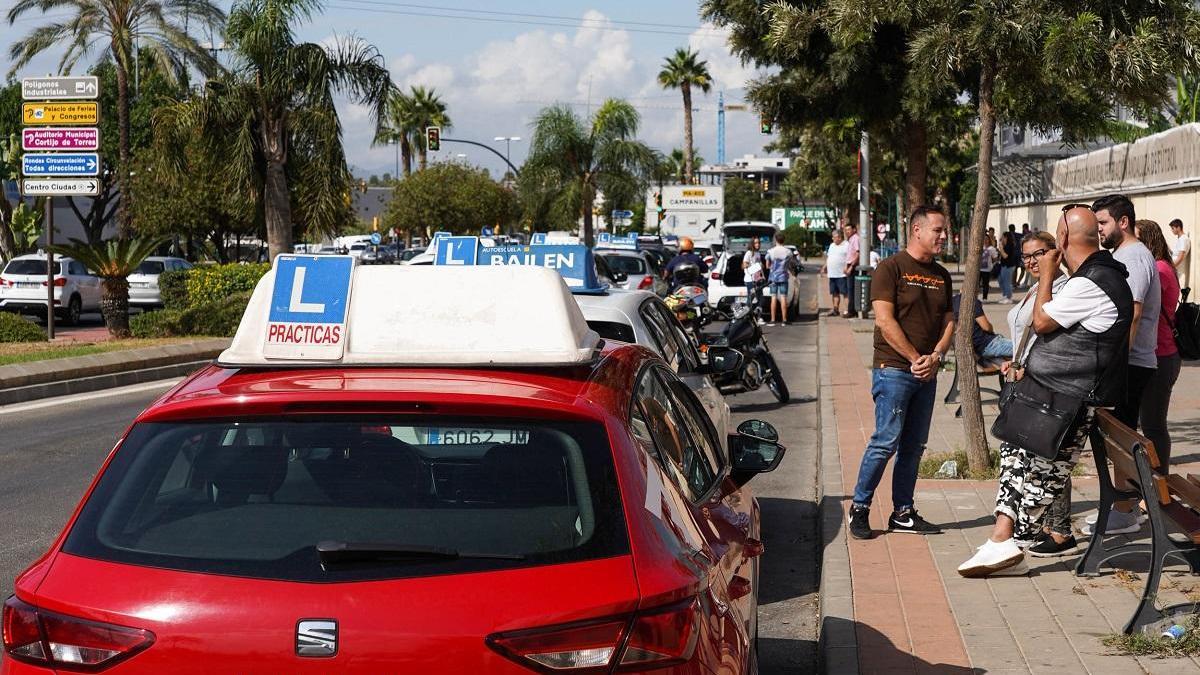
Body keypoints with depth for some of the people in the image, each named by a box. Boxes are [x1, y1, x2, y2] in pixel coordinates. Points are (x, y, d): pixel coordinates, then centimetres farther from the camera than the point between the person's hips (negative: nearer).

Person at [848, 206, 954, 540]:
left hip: (927, 373, 7)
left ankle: (903, 513, 16)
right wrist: (915, 358, -13)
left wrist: (936, 356, -5)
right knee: (886, 441, -9)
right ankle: (859, 508, 2)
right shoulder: (891, 267, -6)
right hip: (893, 369, -7)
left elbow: (948, 321, 14)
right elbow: (885, 320, -13)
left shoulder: (941, 275, 15)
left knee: (914, 446, 9)